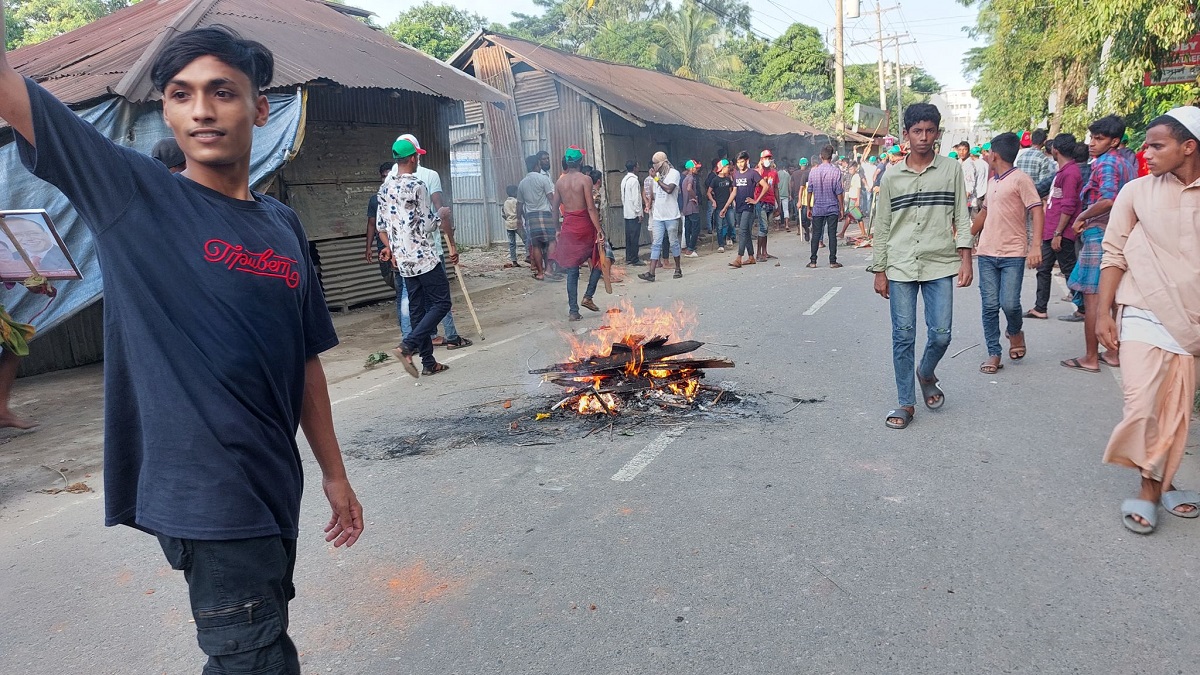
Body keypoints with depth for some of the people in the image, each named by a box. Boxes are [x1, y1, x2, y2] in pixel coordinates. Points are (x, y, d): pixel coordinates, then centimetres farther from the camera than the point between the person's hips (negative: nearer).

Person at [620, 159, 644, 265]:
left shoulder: (624, 180, 12)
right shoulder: (633, 180, -14)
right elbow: (636, 198, -17)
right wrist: (639, 213, -14)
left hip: (626, 212, 9)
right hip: (634, 213, -9)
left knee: (628, 236, 11)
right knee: (635, 237, -5)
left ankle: (628, 258, 14)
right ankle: (635, 259, -2)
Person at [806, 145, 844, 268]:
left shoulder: (813, 172, 0)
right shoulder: (835, 171, -8)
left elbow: (809, 192, 5)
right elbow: (839, 192, -6)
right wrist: (841, 208, 2)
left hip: (817, 208, 2)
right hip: (832, 208, -2)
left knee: (815, 234, 6)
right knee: (832, 234, 2)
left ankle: (812, 261, 6)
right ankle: (832, 261, 4)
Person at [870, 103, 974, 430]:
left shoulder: (951, 170, 5)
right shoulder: (891, 176, 5)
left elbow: (961, 218, 6)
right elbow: (882, 226, 7)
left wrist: (965, 258, -5)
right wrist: (879, 271, 5)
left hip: (939, 266, 0)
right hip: (900, 267, 0)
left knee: (941, 334, -2)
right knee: (903, 337, 2)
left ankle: (926, 373, 31)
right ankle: (906, 403, 13)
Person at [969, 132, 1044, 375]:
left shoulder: (1020, 179, -6)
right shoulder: (993, 182, 17)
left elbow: (1037, 211, -13)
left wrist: (1035, 246, -23)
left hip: (1013, 254, -6)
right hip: (987, 254, 6)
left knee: (1009, 304, -11)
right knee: (990, 306, 2)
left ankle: (1015, 332, 22)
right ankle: (994, 354, 8)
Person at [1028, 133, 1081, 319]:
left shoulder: (1070, 172, -15)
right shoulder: (1063, 171, 16)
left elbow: (1068, 206, -20)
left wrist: (1058, 233, -20)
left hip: (1061, 234, -10)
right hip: (1051, 232, 10)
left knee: (1069, 270, -2)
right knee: (1043, 269, 12)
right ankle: (1040, 308, 17)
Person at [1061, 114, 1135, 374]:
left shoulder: (1106, 163, -13)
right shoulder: (1126, 165, 16)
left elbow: (1108, 200, -27)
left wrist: (1082, 217, -15)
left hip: (1099, 235, -10)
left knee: (1092, 297, -4)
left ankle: (1090, 358, 0)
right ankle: (1114, 351, 22)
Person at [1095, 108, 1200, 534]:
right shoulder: (1137, 192, 1)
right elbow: (1114, 255, 2)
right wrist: (1103, 313, -3)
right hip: (1142, 314, -1)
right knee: (1142, 404, -6)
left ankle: (1158, 487, 20)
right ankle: (1152, 487, 11)